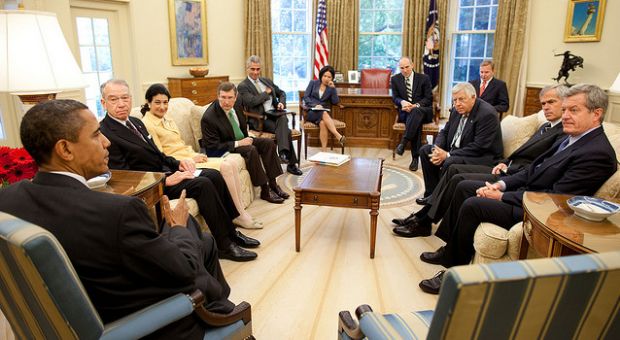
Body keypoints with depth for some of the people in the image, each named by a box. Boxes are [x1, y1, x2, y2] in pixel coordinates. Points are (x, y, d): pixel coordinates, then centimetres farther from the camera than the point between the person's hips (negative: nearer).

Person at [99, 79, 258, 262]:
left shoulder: (136, 122, 12)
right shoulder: (105, 135, -15)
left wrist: (178, 163, -1)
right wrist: (167, 180, -22)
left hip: (164, 170, 9)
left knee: (214, 175, -5)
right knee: (203, 184, -23)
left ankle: (230, 231, 4)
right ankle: (224, 245, -13)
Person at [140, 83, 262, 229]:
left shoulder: (167, 120, 18)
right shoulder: (147, 124, -9)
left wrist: (195, 154, -1)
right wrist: (191, 160, -14)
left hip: (190, 157, 8)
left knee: (231, 164, -11)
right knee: (225, 167, -21)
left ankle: (240, 211, -8)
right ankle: (239, 215, -11)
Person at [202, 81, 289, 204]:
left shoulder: (237, 104, -6)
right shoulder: (209, 118, -26)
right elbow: (213, 147, -23)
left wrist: (246, 139, -1)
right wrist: (238, 144, -25)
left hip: (241, 140, 8)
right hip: (223, 148, -7)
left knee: (268, 143, -10)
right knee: (251, 150, -31)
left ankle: (272, 183, -6)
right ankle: (265, 190, -20)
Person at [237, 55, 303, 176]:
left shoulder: (266, 81, 23)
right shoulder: (243, 86, 3)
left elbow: (281, 93, 29)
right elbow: (252, 101, -14)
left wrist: (281, 103, 6)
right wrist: (267, 92, -1)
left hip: (275, 114, 5)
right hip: (260, 118, -5)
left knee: (283, 119, -33)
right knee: (286, 131, -28)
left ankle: (283, 152, -45)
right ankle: (291, 164, -27)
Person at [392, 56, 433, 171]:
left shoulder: (424, 78, 4)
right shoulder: (395, 79, 9)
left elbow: (429, 98, -1)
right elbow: (395, 98, 7)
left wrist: (416, 105, -20)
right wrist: (402, 102, -19)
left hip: (423, 111, 0)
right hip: (405, 112, 1)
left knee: (416, 111, -39)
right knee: (416, 121, -35)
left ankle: (403, 142, -46)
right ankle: (415, 157, -37)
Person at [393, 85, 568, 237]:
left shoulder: (564, 132, -10)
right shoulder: (546, 127, 20)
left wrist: (508, 169, -14)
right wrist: (505, 162, 4)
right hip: (508, 170, 10)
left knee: (459, 179, -18)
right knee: (454, 169, 0)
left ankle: (424, 223, -7)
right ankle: (421, 215, -1)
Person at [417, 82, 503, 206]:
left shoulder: (487, 114, -22)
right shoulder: (456, 110, 2)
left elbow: (479, 147, -27)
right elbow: (444, 132, 10)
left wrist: (448, 155, -27)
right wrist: (437, 148, -12)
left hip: (482, 157, -9)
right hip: (455, 150, 9)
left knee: (450, 162, -33)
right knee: (425, 150, 3)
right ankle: (432, 193, 6)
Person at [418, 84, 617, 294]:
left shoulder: (597, 153, -19)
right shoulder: (572, 138, 10)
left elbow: (555, 198, -23)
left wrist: (502, 196, -17)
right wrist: (501, 184, -1)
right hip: (525, 190, 10)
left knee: (472, 205, -23)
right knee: (464, 187, 6)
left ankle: (455, 272, -6)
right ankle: (450, 250, 15)